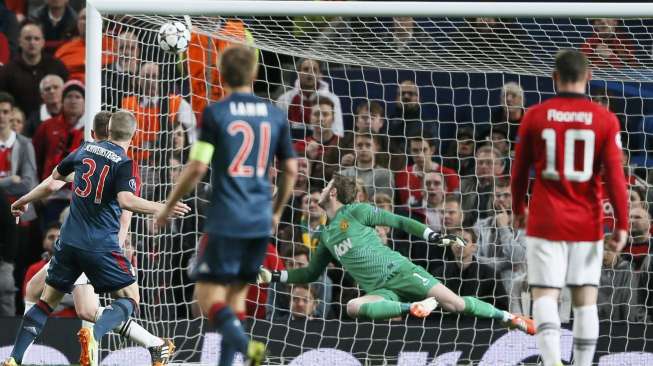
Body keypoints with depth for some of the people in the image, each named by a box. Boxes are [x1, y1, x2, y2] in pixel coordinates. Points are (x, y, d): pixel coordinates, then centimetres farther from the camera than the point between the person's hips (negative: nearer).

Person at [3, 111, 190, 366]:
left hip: (69, 240, 5)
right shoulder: (124, 163, -8)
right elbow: (126, 201, -25)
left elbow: (54, 177, 20)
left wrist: (25, 200, 35)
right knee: (129, 298, 4)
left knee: (48, 300, 13)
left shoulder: (86, 149, 9)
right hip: (100, 246, -5)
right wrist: (162, 208, -19)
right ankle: (93, 334, -25)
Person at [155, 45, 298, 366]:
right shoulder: (275, 115, 7)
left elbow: (197, 168, -11)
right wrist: (277, 211, 26)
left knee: (208, 294, -2)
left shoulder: (215, 114, -7)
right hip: (260, 222, 5)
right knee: (237, 291, 16)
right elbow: (291, 169, 11)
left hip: (225, 221, -5)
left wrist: (169, 207, 2)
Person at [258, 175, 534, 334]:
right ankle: (413, 307, -27)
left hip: (398, 271, -5)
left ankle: (509, 318, -6)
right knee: (353, 307, -32)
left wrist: (434, 236, -14)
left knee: (454, 303, -20)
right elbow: (312, 273, 32)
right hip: (380, 291, 5)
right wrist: (274, 276, 22)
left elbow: (398, 222, -1)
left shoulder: (356, 212, 3)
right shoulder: (326, 237, 22)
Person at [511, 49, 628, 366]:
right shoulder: (605, 120, -2)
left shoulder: (535, 116, -1)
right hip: (587, 223, 1)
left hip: (546, 222, -1)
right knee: (585, 301, 9)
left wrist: (518, 209, 24)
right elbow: (614, 175, -7)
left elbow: (519, 170, 7)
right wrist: (622, 225, -2)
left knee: (545, 296, -4)